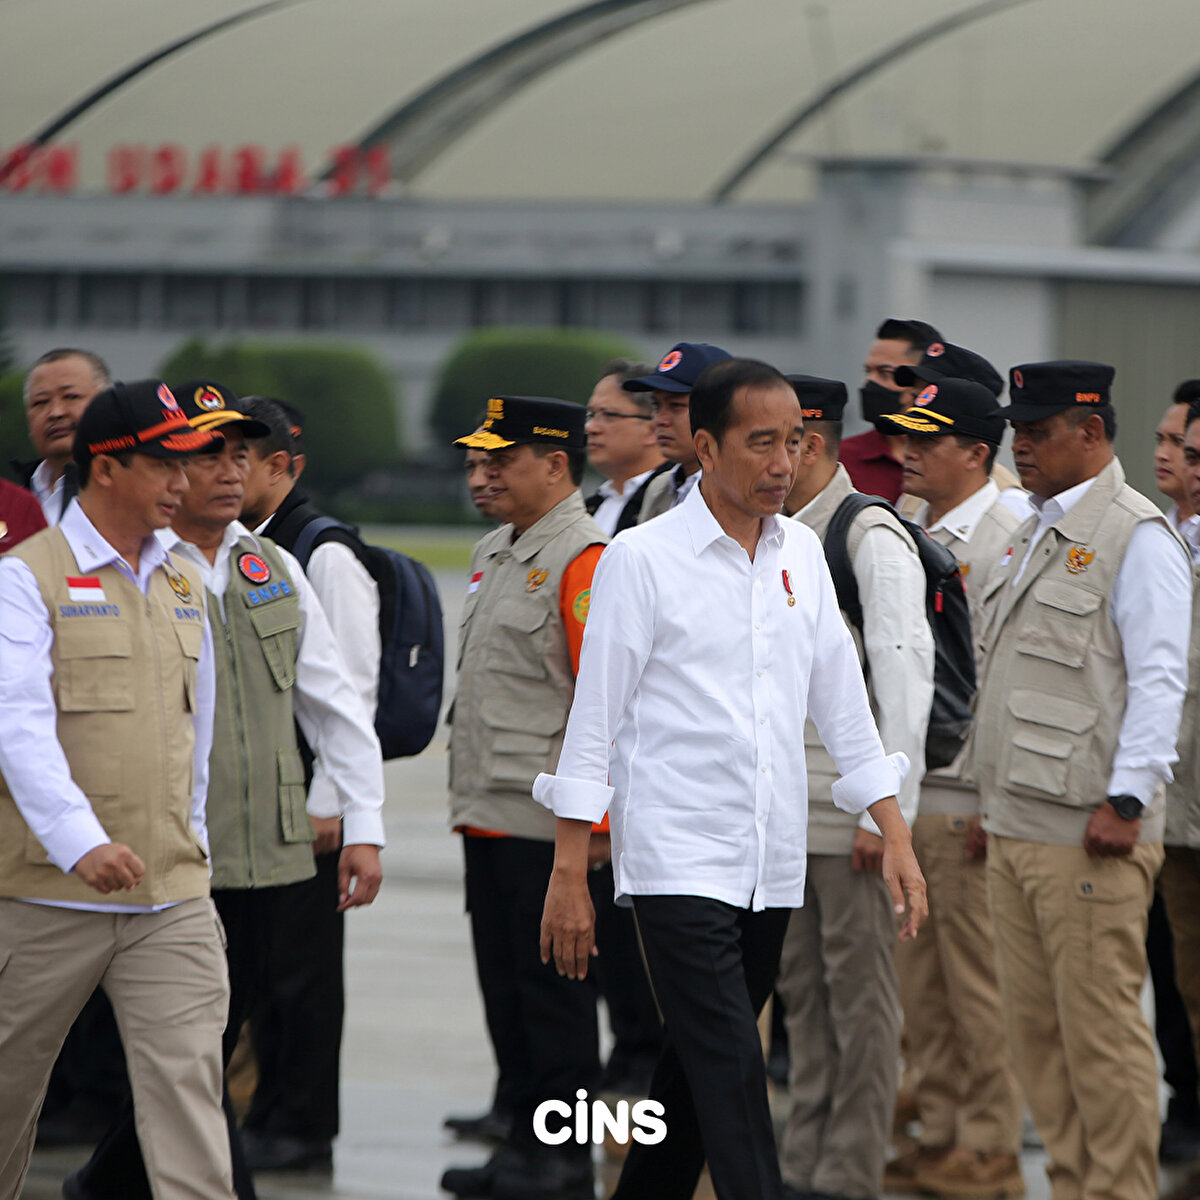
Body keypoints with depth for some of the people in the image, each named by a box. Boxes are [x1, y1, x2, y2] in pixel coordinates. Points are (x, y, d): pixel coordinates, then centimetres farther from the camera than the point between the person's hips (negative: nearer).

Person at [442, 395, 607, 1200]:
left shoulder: (586, 560, -13)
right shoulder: (495, 554, 17)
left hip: (550, 822, -9)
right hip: (489, 814, 9)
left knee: (552, 984, -3)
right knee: (502, 979, 12)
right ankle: (519, 1128, 20)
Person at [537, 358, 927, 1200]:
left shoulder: (801, 553, 10)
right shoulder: (643, 557, -7)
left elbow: (842, 699, 16)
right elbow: (595, 717, -6)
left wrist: (896, 836, 11)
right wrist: (570, 875, -9)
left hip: (774, 868, 6)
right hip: (679, 865, -6)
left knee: (698, 1068, 13)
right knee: (731, 1077, -13)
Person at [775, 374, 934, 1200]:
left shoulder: (871, 538, -12)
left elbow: (904, 674, -17)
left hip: (852, 813, -8)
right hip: (787, 811, 8)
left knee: (859, 996, -1)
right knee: (802, 991, 12)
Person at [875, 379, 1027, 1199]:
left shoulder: (1007, 542, -10)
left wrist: (995, 802, -18)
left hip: (970, 800, -8)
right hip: (905, 792, 8)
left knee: (979, 979, -4)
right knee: (922, 980, 11)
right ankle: (940, 1134, 18)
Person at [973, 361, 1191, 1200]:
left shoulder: (1138, 538, -8)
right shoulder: (1038, 534, 19)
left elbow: (1159, 680, -14)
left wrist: (1126, 800, -19)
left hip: (1088, 833, -9)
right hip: (1016, 829, 9)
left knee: (1102, 1030, -5)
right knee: (1035, 1028, 10)